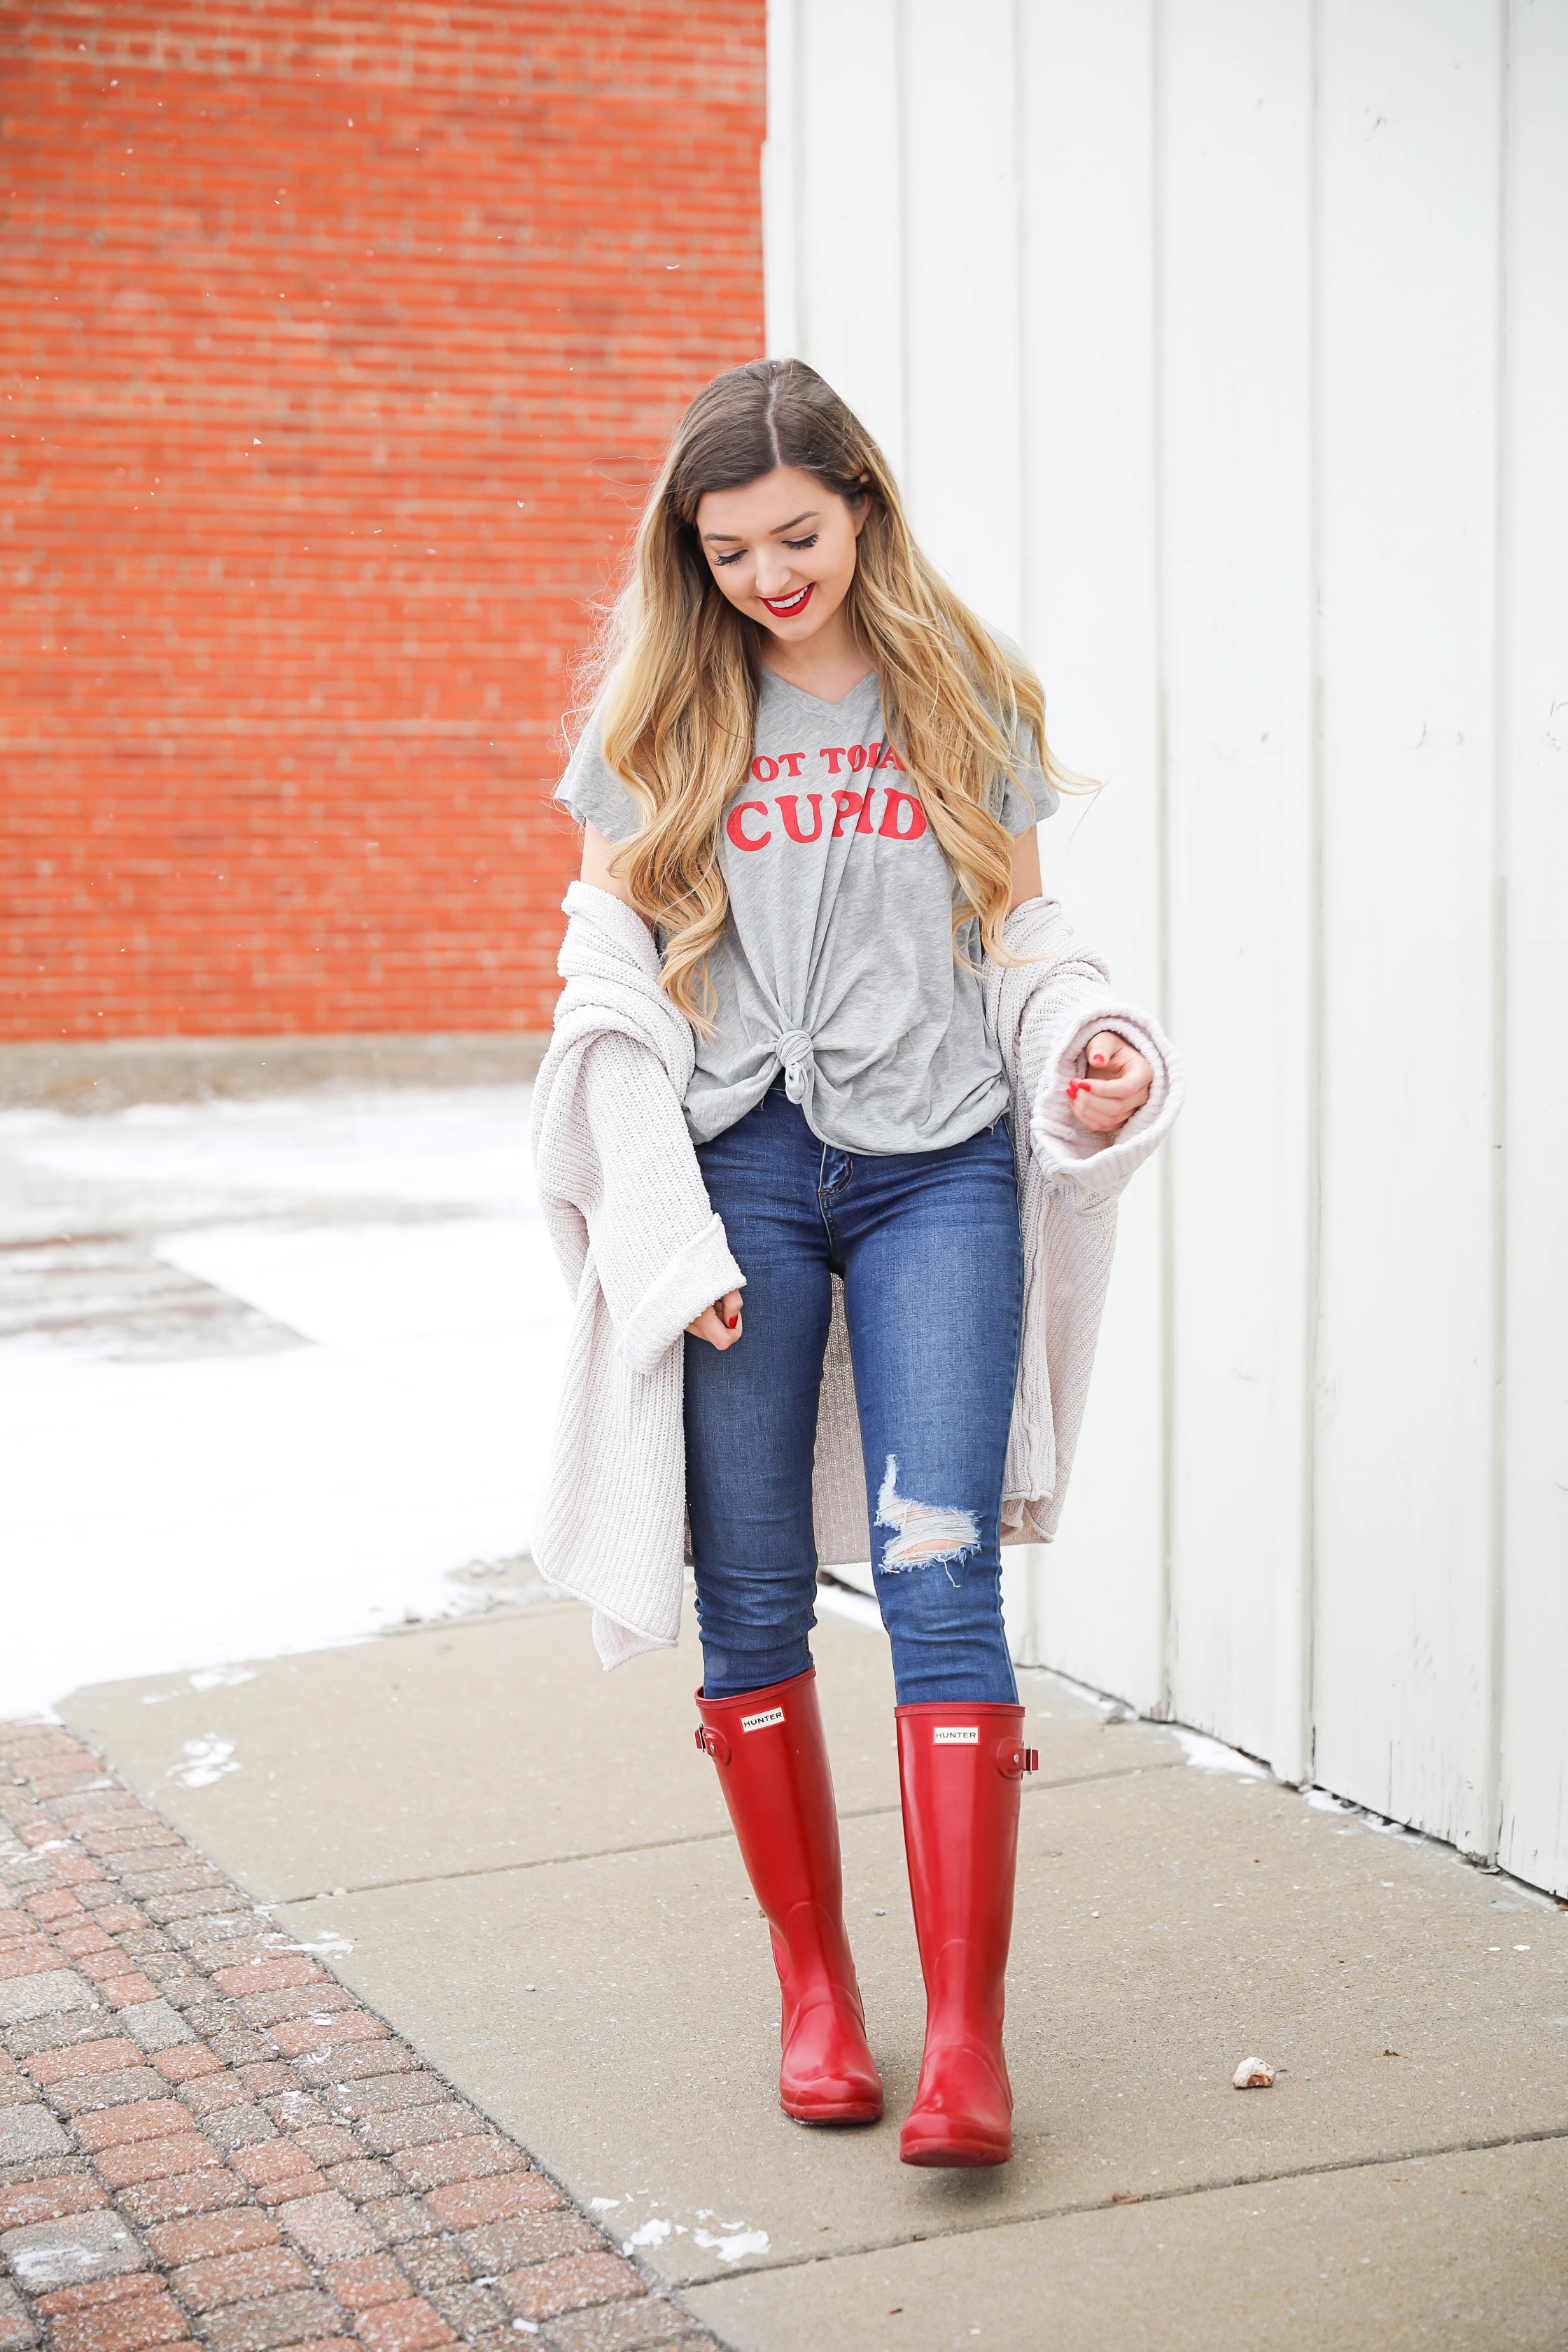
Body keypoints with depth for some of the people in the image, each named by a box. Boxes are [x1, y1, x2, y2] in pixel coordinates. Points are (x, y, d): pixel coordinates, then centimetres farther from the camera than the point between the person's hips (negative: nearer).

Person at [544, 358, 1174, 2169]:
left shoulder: (970, 703, 10)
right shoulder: (661, 721, 7)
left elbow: (1016, 936, 14)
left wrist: (1104, 1053, -8)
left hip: (939, 1169, 0)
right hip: (737, 1171, 1)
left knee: (939, 1577, -9)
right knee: (751, 1597, 4)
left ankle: (967, 2034, -8)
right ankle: (814, 1985, 20)